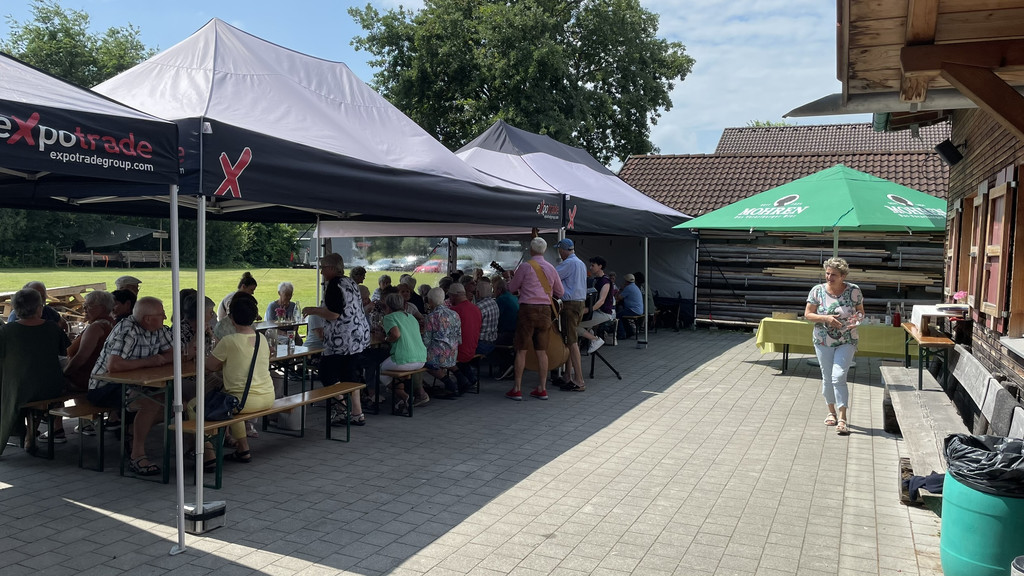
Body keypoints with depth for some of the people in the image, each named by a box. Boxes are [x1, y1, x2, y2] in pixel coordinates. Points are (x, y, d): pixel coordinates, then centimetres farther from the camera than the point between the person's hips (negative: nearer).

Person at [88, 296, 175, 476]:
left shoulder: (158, 330, 2)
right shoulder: (127, 331, -24)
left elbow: (173, 354, 5)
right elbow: (113, 365, -34)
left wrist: (159, 359, -17)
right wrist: (147, 362, -24)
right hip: (104, 386, -9)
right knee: (151, 404, -31)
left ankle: (134, 433, 8)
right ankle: (137, 455, -20)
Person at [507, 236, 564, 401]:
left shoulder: (525, 266, -6)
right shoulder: (551, 268, 8)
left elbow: (512, 288, 5)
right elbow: (560, 292, 16)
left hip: (528, 309, -4)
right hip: (545, 310, 4)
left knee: (521, 350, 1)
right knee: (542, 351, 8)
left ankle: (517, 389, 3)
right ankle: (542, 389, 11)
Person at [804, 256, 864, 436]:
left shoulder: (854, 290, -6)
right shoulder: (817, 291, -6)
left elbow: (861, 311, 7)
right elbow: (808, 314, -3)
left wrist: (857, 319, -15)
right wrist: (826, 318, -18)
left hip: (846, 342, -2)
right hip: (823, 342, 2)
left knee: (838, 377, -14)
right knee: (827, 378, 11)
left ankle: (842, 418, -11)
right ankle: (831, 411, 31)